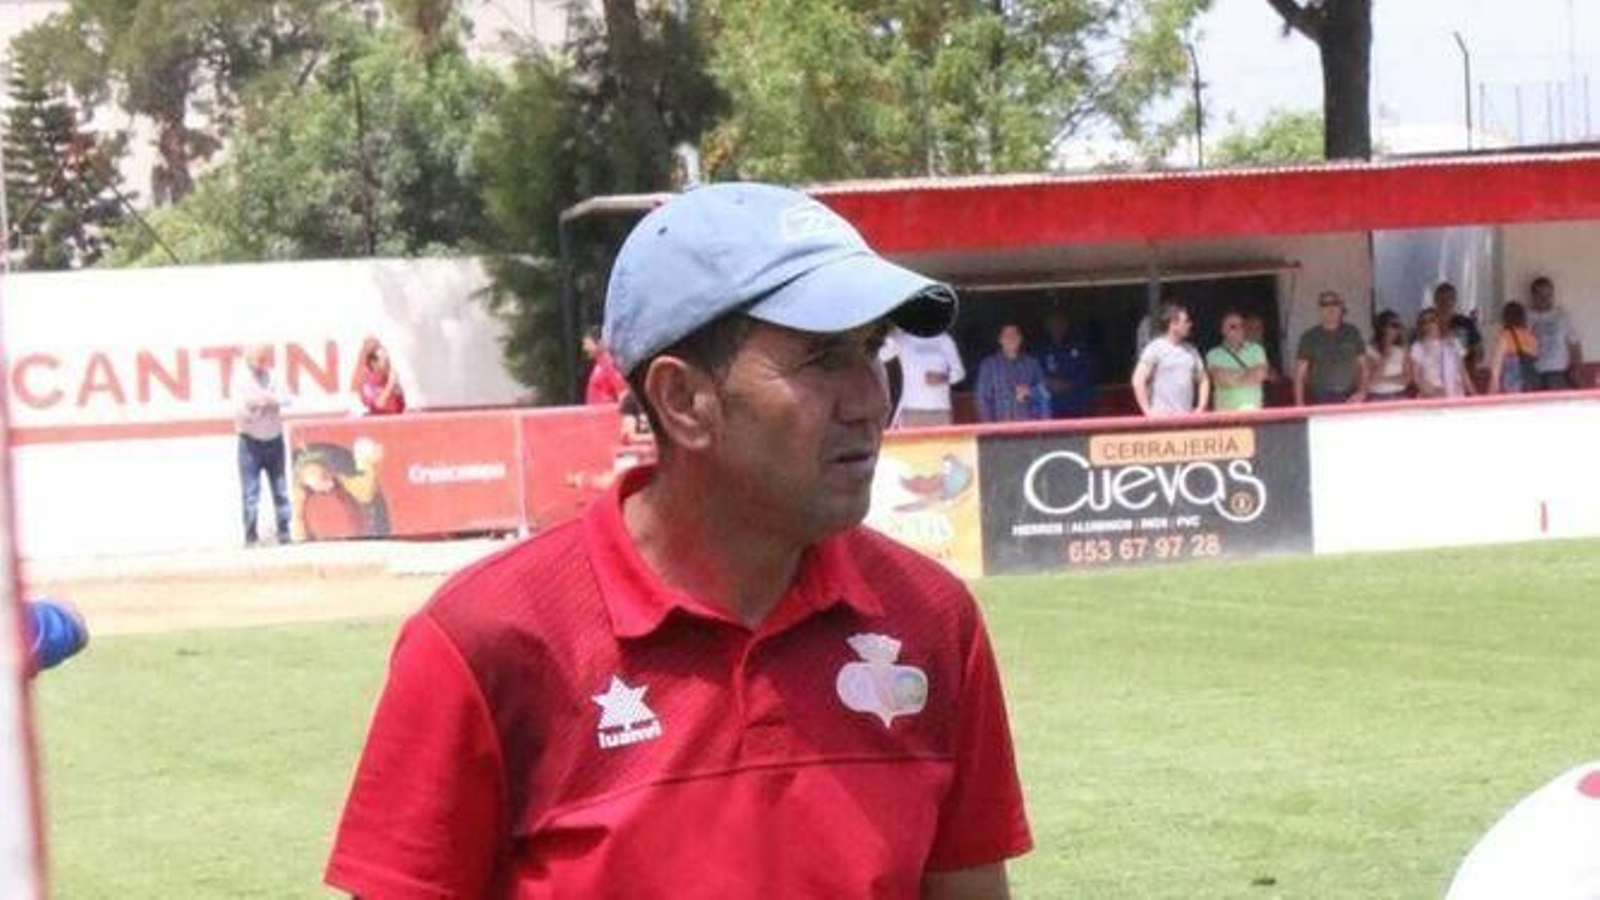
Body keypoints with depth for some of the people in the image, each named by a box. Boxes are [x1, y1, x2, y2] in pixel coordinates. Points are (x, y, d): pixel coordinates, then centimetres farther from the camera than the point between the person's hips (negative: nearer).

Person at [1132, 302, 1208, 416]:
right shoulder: (1155, 348, -4)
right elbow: (1138, 381, -9)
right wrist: (1148, 412, -13)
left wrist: (1200, 408, 9)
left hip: (1186, 417, 6)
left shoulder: (1190, 351, 14)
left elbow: (1203, 381, 23)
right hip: (1163, 416, -6)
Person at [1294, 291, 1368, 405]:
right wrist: (1299, 404, -4)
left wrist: (1362, 392, -1)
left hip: (1348, 399, 2)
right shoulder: (1310, 338, 4)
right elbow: (1300, 374, 5)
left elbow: (1362, 366, 14)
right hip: (1319, 400, -2)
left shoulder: (1352, 334, 10)